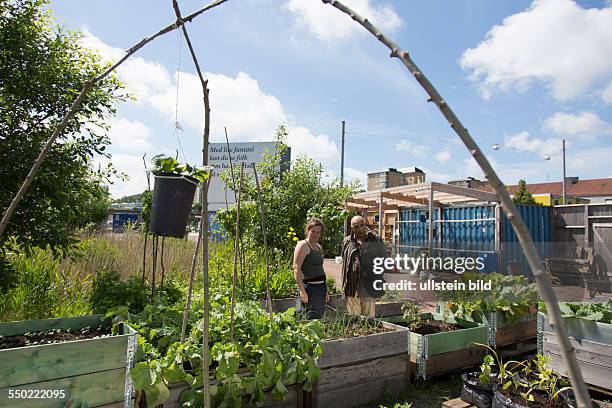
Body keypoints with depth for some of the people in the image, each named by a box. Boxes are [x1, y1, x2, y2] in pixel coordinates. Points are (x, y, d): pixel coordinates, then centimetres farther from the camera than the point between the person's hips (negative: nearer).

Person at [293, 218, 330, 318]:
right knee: (312, 319, -10)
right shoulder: (303, 245, -8)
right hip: (310, 287, -8)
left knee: (320, 317, 10)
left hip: (321, 287, 8)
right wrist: (302, 290, -22)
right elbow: (296, 269, -15)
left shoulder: (319, 247, 18)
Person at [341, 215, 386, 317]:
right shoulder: (347, 242, 9)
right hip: (352, 288, 2)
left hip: (369, 288, -2)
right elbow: (344, 264, 13)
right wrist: (344, 287, 10)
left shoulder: (377, 241, 3)